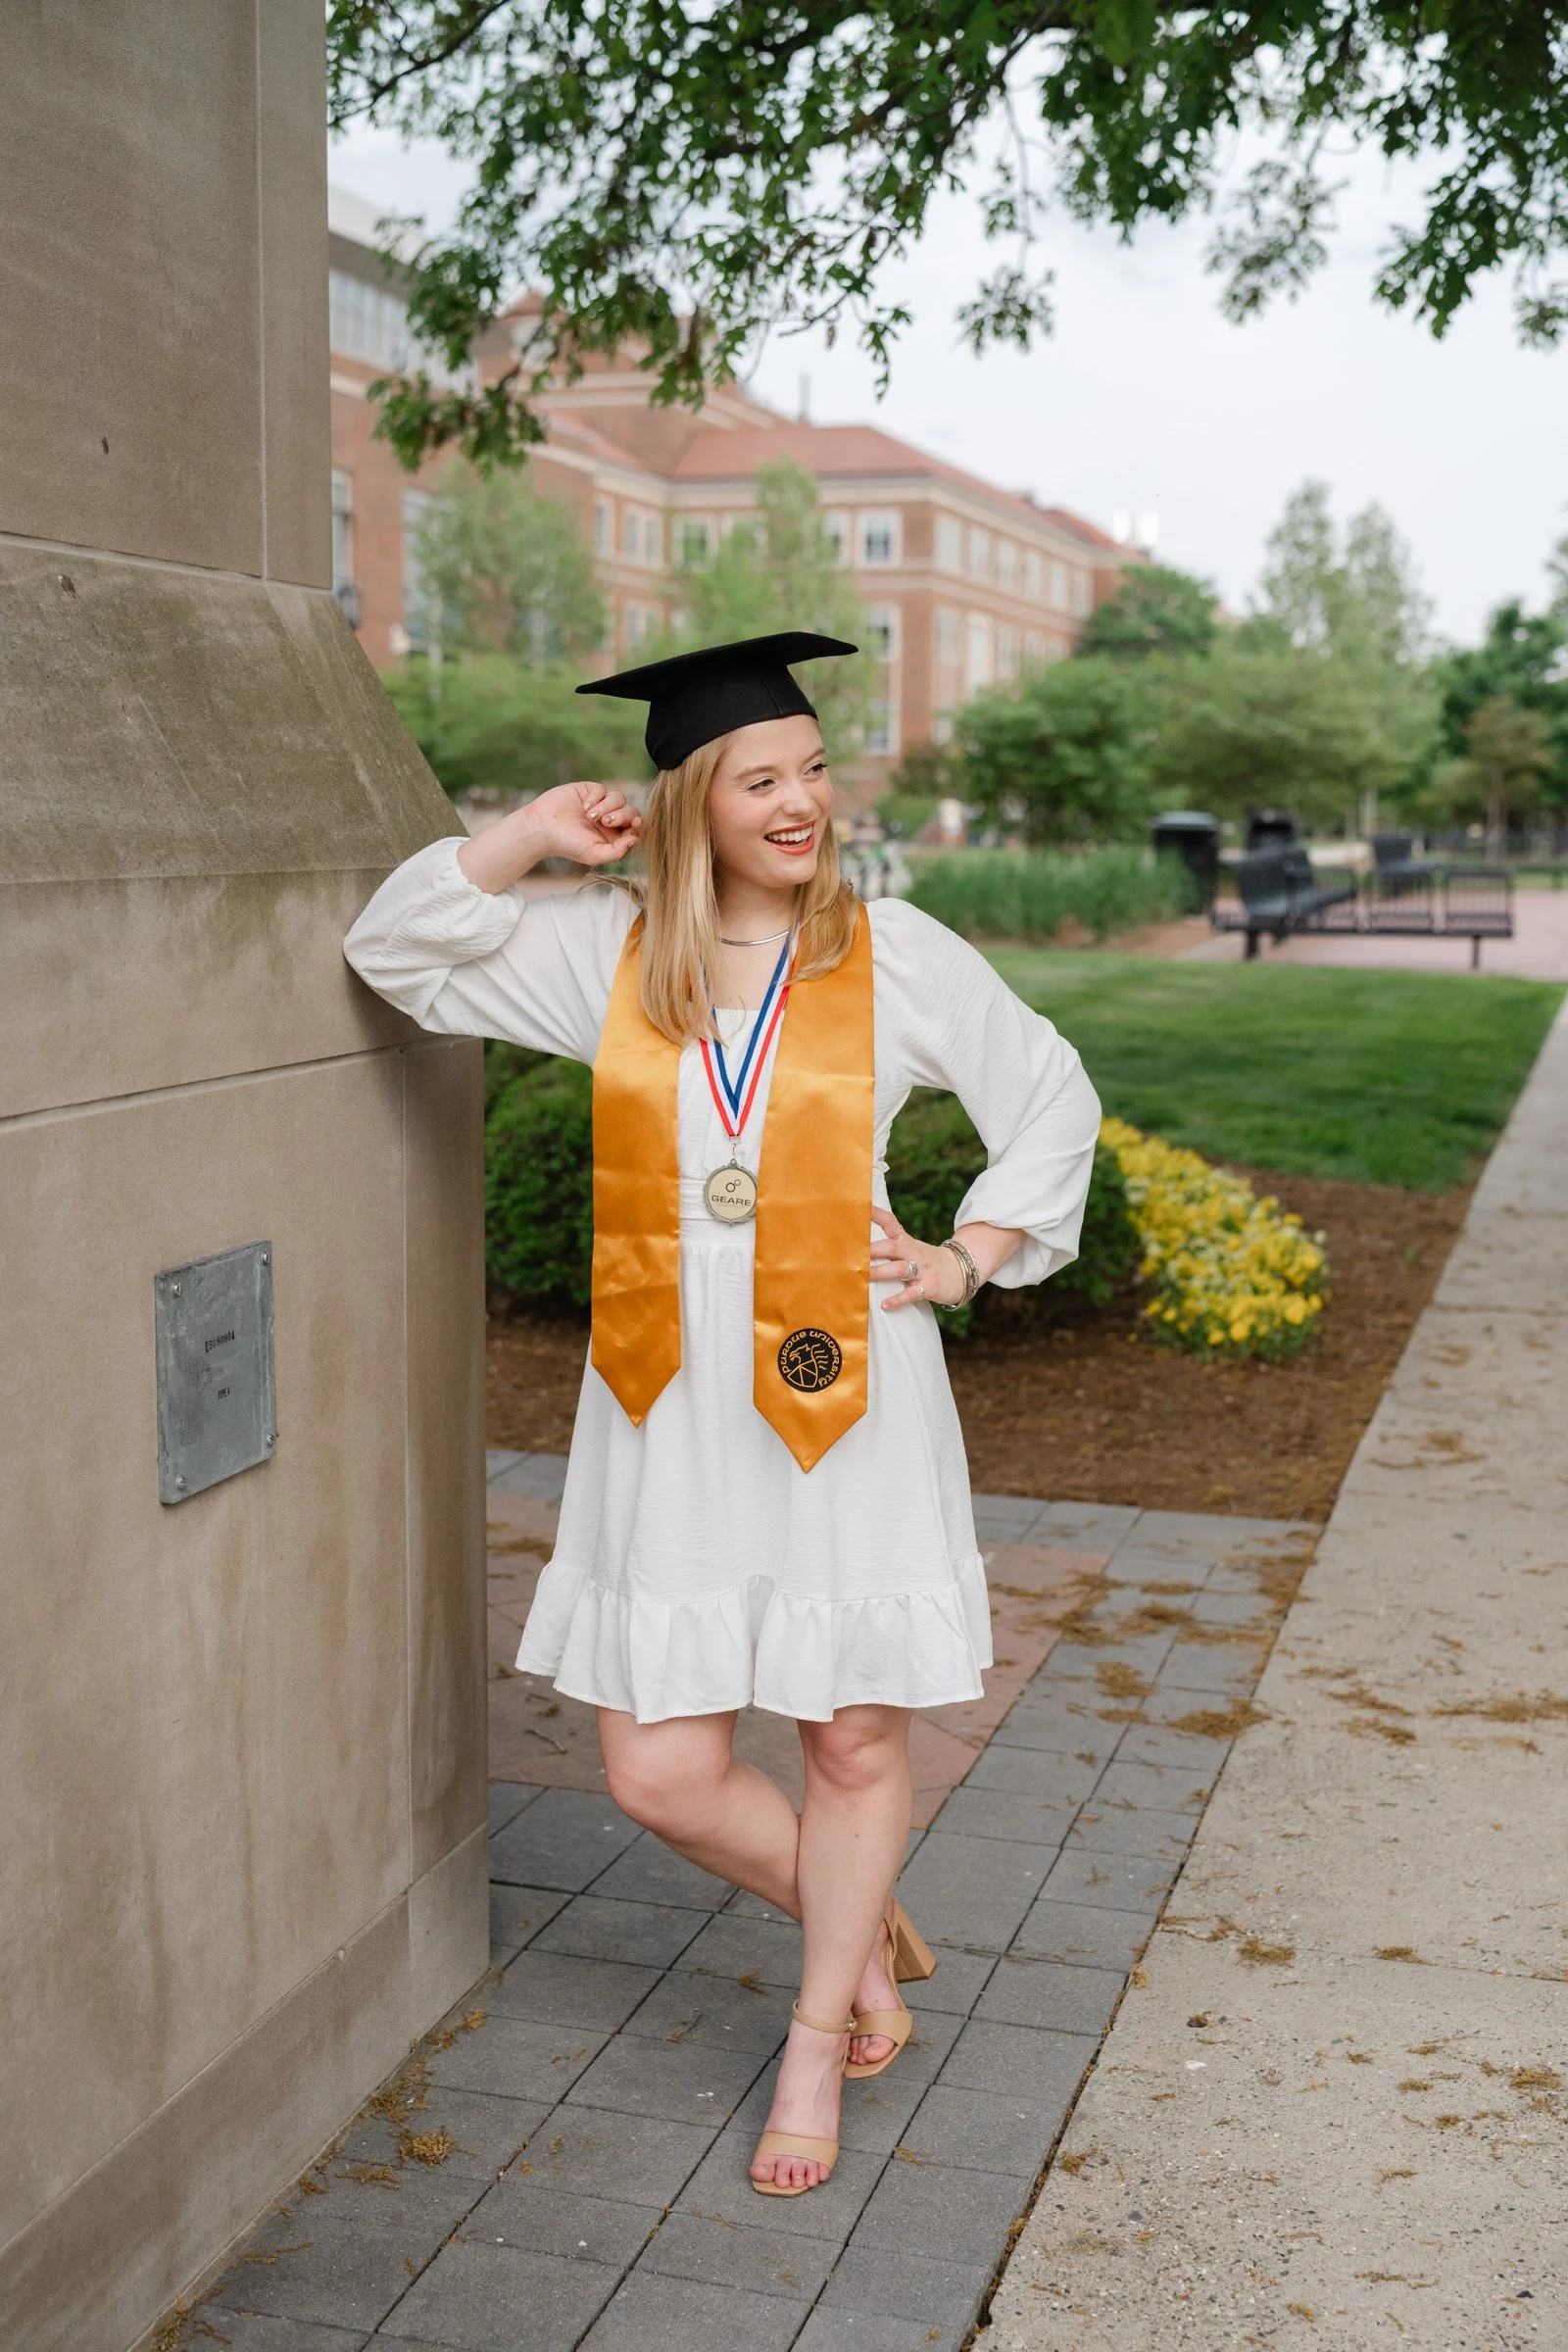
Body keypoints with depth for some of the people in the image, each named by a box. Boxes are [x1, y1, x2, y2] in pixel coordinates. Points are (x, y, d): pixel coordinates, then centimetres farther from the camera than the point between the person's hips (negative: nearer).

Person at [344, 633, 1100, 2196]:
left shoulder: (896, 955, -1)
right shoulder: (611, 952, 4)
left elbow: (1052, 1098, 10)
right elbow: (393, 955, 5)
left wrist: (974, 1255, 1)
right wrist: (536, 836, -4)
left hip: (842, 1387, -2)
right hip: (670, 1402, 2)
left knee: (856, 1741, 8)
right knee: (659, 1775, 4)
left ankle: (818, 2039, 32)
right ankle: (869, 1932, 32)